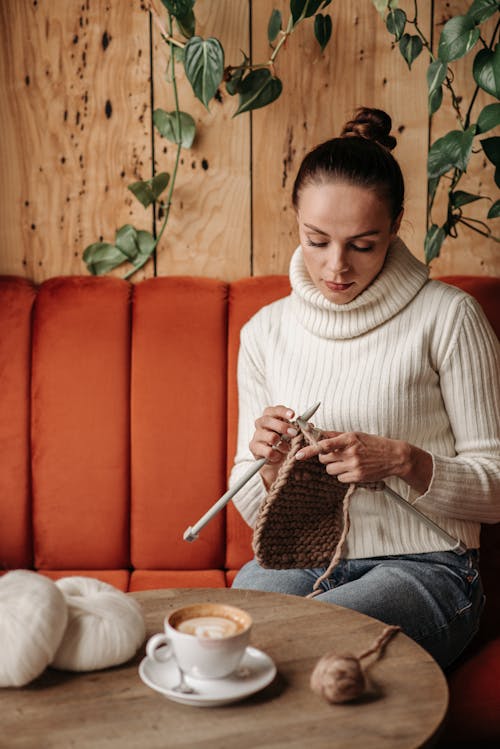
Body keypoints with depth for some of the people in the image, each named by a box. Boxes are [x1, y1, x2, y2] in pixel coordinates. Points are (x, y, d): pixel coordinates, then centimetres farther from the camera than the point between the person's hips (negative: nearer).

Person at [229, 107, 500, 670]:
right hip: (299, 561, 3)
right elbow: (253, 509, 12)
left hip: (421, 566, -2)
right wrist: (271, 463, -11)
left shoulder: (447, 317, -4)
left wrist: (403, 461, -19)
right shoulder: (265, 331, 8)